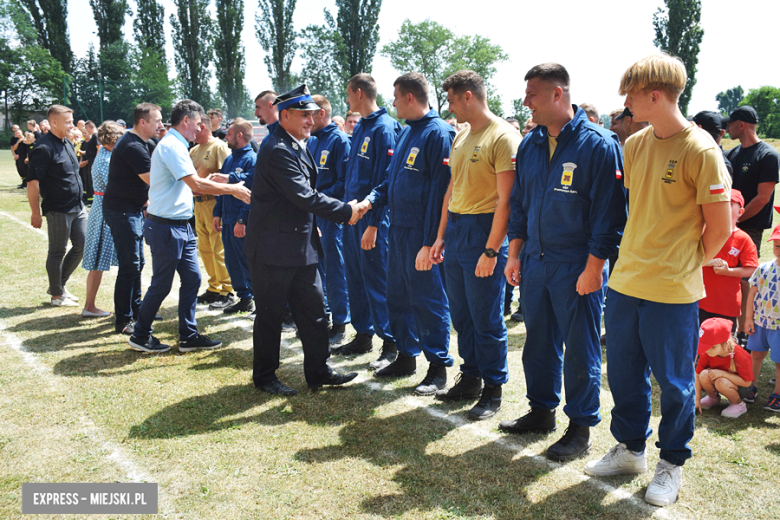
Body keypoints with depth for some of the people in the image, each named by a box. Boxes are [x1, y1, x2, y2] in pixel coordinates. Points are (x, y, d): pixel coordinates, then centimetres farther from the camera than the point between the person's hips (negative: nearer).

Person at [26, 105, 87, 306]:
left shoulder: (67, 143, 12)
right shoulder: (44, 148, -16)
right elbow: (32, 182, -18)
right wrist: (36, 213, -17)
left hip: (77, 207, 8)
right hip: (58, 210, -8)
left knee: (82, 246, 13)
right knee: (57, 252, 5)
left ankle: (59, 284, 30)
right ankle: (57, 295, 19)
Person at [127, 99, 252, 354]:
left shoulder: (175, 145, 16)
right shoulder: (171, 146, -16)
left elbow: (189, 185, 19)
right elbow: (196, 184, -24)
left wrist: (227, 188, 12)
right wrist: (232, 189, -16)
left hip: (181, 226, 10)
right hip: (166, 227, -10)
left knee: (192, 278, 10)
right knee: (161, 284, 2)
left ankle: (189, 336, 18)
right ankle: (140, 336, 18)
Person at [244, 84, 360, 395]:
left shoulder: (297, 145, 12)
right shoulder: (278, 150, -19)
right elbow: (304, 196, -24)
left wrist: (312, 226, 19)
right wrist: (346, 212, -17)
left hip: (301, 244, 9)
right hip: (274, 247, -9)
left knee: (313, 308, 11)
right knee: (270, 314, 5)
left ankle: (318, 371, 21)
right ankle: (264, 376, 20)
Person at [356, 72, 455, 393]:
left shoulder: (438, 133, -14)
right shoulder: (406, 133, 14)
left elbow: (439, 190, -19)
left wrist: (430, 242, -22)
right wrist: (371, 200, 2)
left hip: (421, 234, -9)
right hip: (398, 228, 9)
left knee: (427, 299, 0)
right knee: (398, 295, 16)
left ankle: (438, 367, 13)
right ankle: (406, 356, 31)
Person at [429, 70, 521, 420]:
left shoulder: (503, 137, -12)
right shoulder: (460, 137, 14)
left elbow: (506, 201, -17)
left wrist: (491, 251, -20)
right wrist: (441, 236, 15)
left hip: (483, 230, -8)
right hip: (454, 229, 8)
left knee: (486, 319, 1)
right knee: (460, 314, 14)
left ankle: (493, 390, 16)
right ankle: (470, 379, 29)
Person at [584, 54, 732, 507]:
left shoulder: (700, 150, -14)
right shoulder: (634, 145, 6)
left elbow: (720, 226, -9)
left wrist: (686, 266, 2)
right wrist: (634, 258, 13)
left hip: (673, 292, -6)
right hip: (625, 283, 6)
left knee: (673, 382, 8)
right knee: (624, 373, 16)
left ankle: (672, 464, 28)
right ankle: (630, 450, 35)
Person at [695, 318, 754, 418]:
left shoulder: (740, 357, -30)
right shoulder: (706, 353, -19)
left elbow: (747, 382, -26)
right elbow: (697, 374, -13)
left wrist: (722, 373, -34)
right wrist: (697, 400, -15)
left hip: (740, 386, -4)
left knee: (721, 382, -36)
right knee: (704, 375, -27)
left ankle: (739, 405, -6)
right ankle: (713, 397, 5)